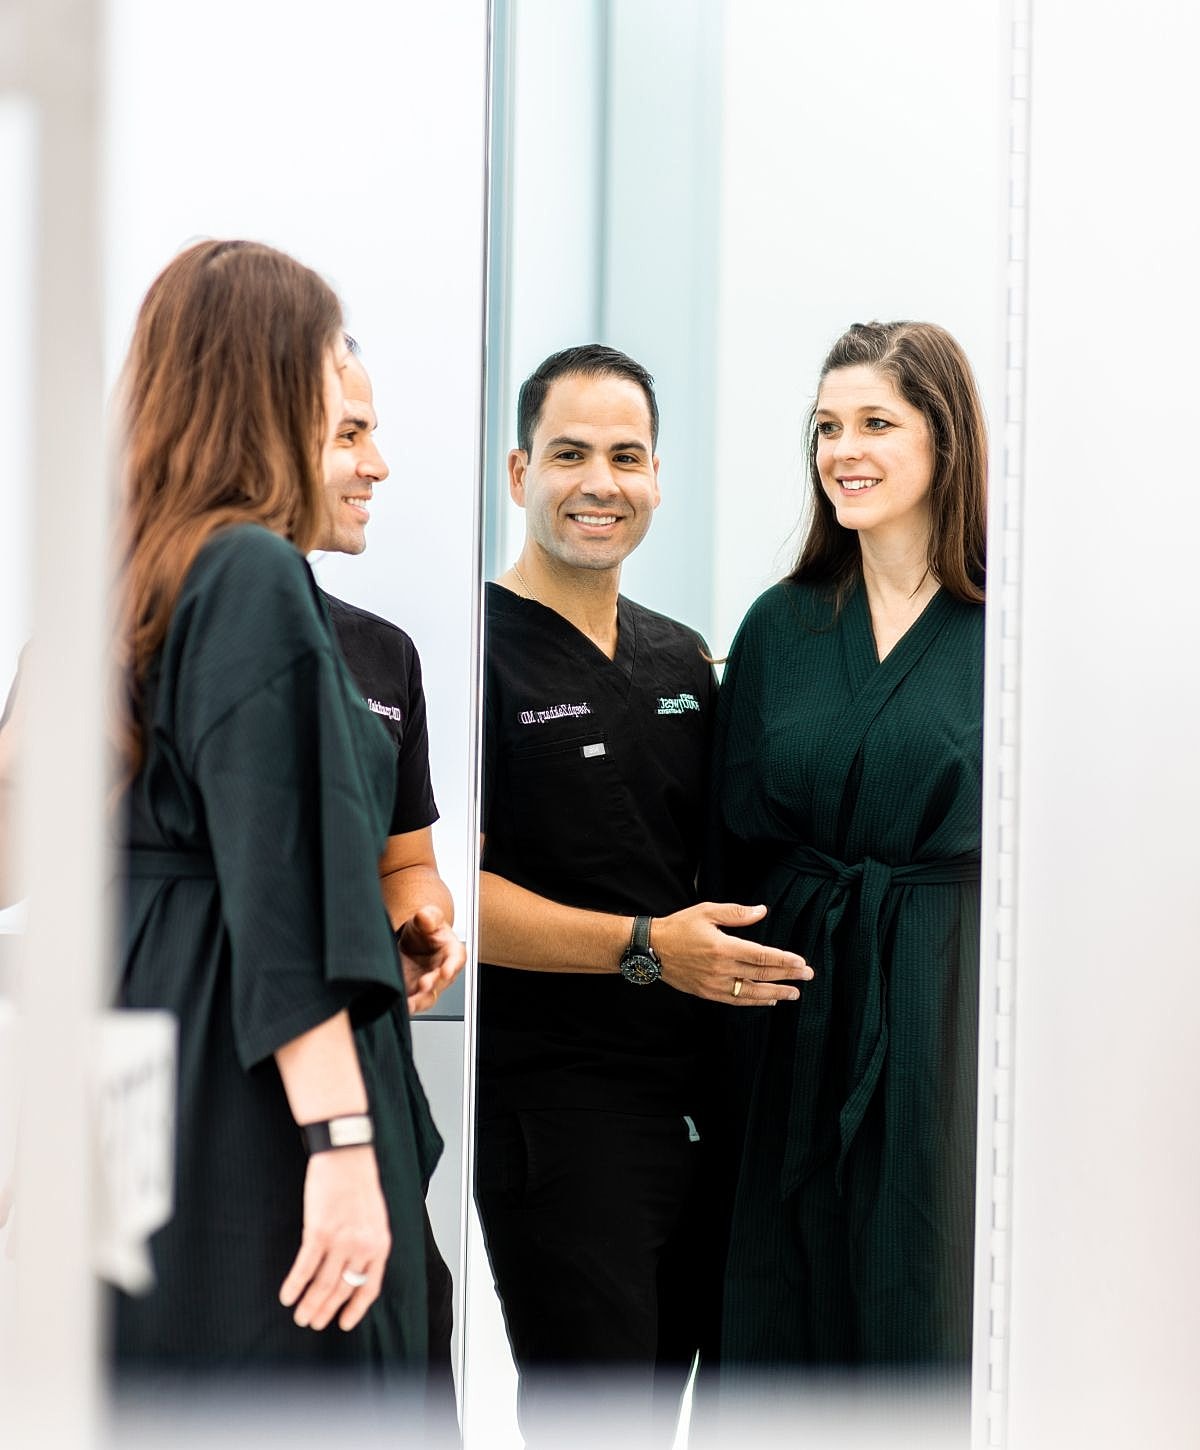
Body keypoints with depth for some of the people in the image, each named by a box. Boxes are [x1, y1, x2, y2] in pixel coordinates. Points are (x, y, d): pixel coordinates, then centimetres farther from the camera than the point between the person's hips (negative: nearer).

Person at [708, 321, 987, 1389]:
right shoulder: (781, 626, 10)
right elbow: (732, 844, 11)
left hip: (956, 1010, -4)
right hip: (800, 1009, 4)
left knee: (934, 1319, 1)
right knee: (790, 1319, 6)